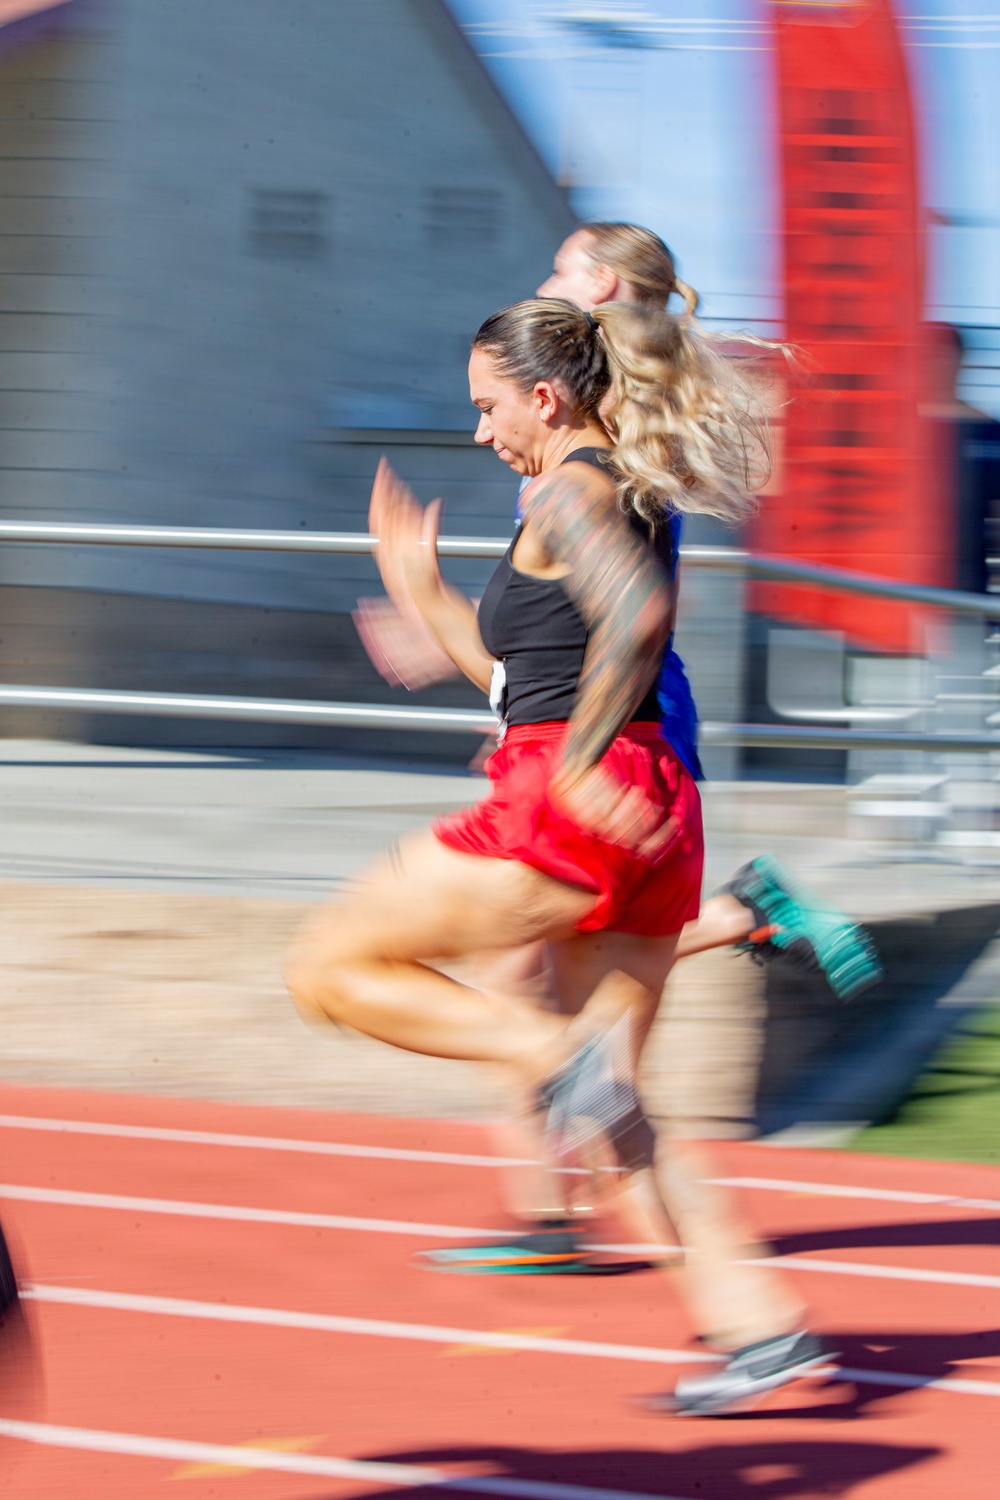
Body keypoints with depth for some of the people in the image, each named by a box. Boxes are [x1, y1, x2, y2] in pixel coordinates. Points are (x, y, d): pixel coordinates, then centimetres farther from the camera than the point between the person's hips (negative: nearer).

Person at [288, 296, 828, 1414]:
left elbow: (636, 612, -27)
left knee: (329, 966, 2)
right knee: (605, 1103, 14)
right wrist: (422, 588, 31)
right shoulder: (636, 499, 22)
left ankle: (562, 1055, -14)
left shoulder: (567, 493, -6)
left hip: (571, 802, -9)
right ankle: (753, 1319, 5)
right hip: (648, 811, 9)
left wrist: (576, 765, -22)